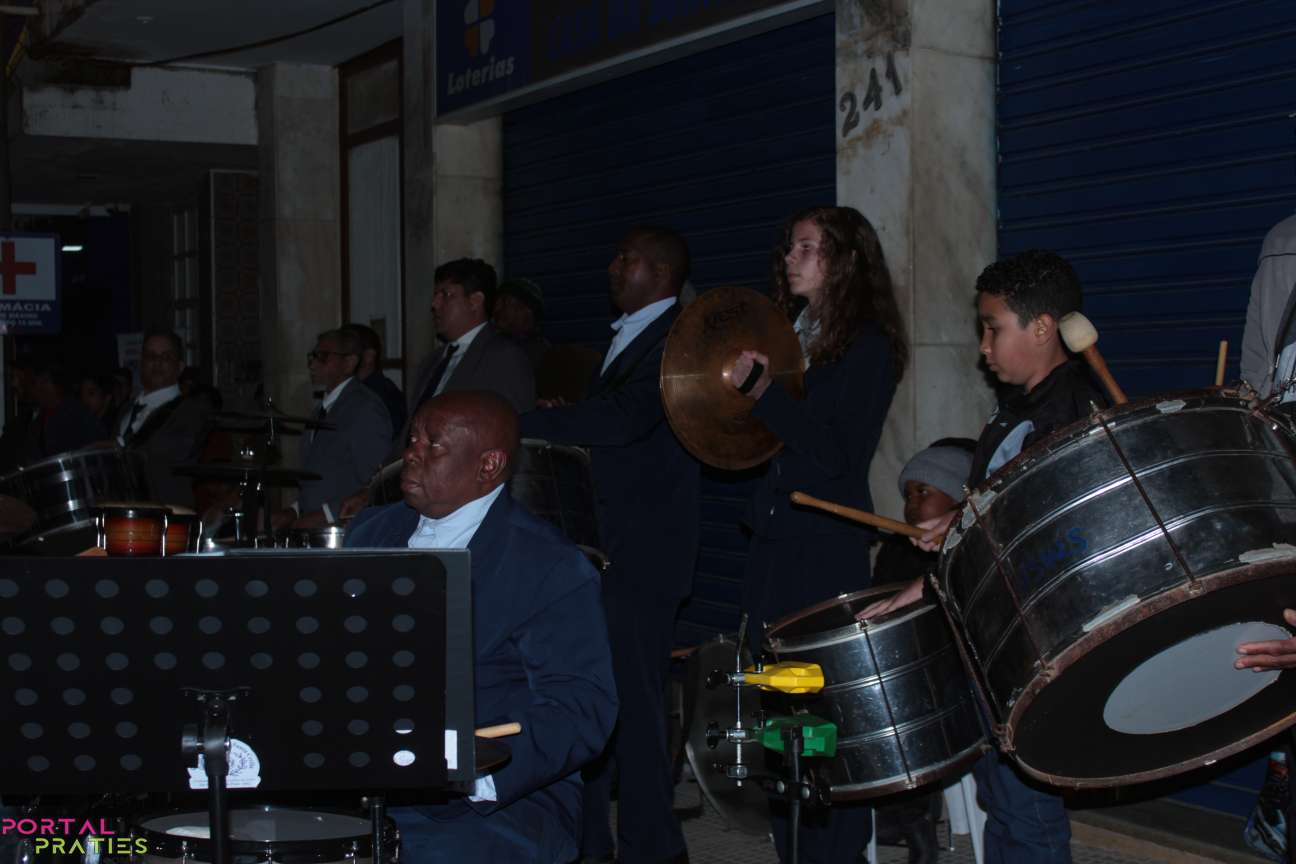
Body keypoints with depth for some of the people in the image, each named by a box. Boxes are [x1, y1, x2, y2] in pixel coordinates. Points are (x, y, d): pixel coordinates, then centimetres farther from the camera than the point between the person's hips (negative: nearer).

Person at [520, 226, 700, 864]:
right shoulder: (627, 337, 19)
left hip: (641, 554, -9)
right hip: (600, 548, 9)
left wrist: (520, 423, -26)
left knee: (631, 703, -4)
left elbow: (629, 417, -27)